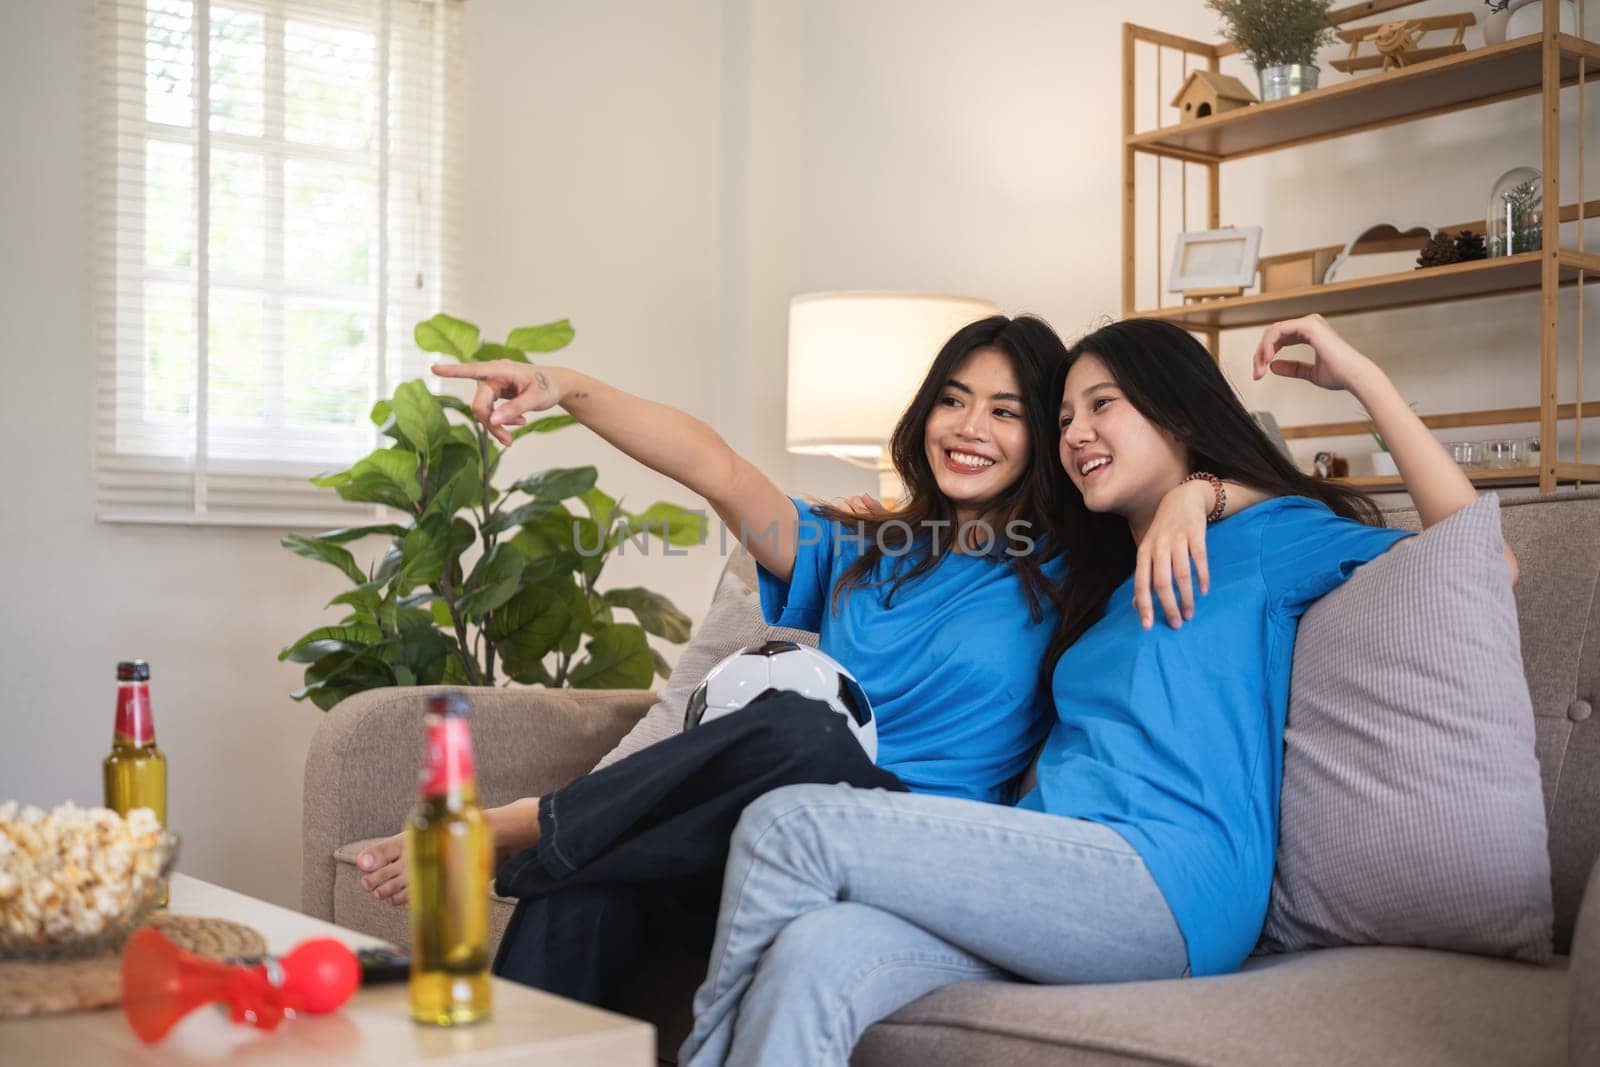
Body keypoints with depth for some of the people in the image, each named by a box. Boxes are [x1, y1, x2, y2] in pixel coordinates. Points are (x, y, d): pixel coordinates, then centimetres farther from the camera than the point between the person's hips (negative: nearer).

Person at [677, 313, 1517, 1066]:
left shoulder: (1266, 536, 10)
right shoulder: (1104, 585, 32)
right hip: (1067, 890, 6)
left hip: (1166, 883, -6)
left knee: (789, 824, -20)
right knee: (810, 960, -27)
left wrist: (1362, 377, 2)